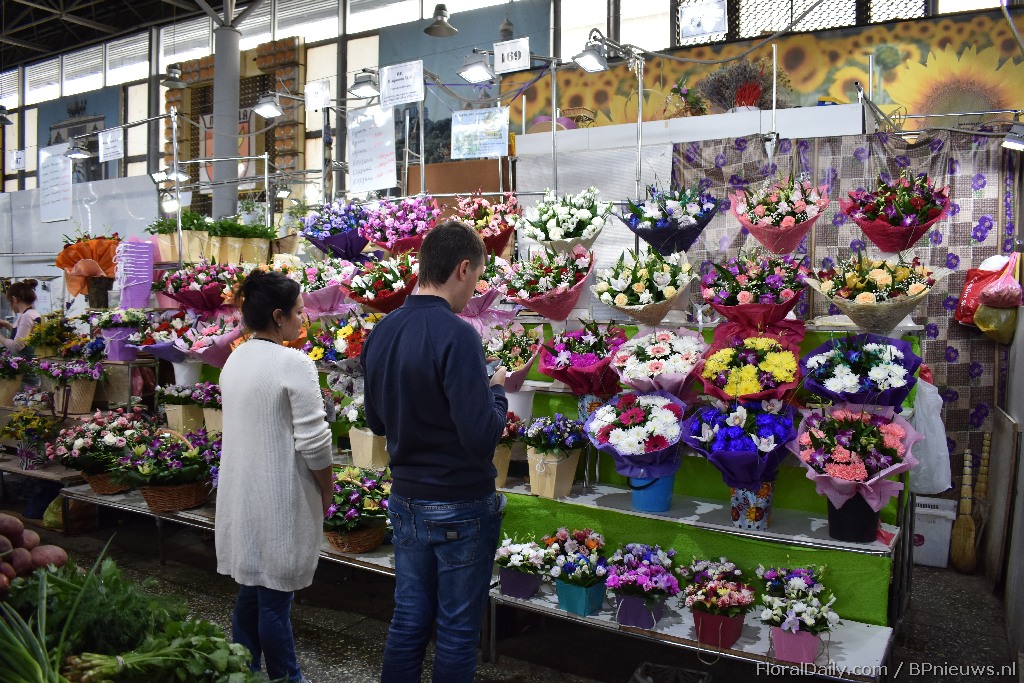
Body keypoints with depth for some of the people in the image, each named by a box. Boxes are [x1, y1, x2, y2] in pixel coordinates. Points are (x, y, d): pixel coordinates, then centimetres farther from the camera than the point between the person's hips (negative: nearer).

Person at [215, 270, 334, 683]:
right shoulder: (292, 363, -18)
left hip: (241, 492, 8)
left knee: (251, 589, 18)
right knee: (274, 597, 4)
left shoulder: (235, 360, 7)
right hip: (278, 497, -8)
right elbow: (313, 443, -18)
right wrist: (327, 492, -3)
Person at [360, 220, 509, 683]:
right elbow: (481, 436, -25)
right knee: (457, 629, 10)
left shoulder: (380, 333, 2)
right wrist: (496, 389, -8)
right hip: (460, 506, -7)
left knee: (408, 620, 18)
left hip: (405, 500, 7)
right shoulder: (456, 335, -22)